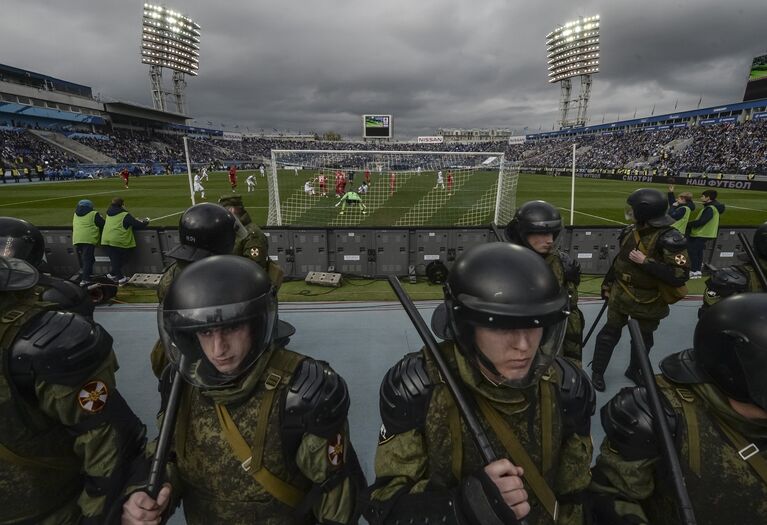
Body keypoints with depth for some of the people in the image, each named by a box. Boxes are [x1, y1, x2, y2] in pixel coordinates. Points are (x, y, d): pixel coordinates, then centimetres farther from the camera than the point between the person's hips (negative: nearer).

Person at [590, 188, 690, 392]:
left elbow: (679, 276, -28)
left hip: (648, 303, -3)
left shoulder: (669, 238, -22)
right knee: (610, 333, 11)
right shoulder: (630, 231, -5)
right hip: (620, 295, 4)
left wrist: (645, 262, -30)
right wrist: (607, 284, 13)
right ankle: (597, 371, 25)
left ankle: (634, 371, 41)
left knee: (643, 338, 18)